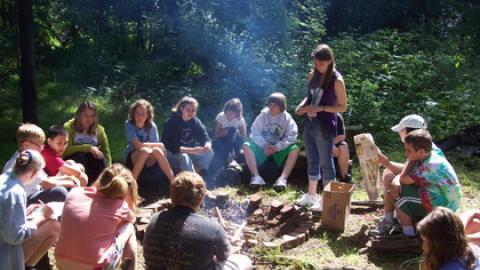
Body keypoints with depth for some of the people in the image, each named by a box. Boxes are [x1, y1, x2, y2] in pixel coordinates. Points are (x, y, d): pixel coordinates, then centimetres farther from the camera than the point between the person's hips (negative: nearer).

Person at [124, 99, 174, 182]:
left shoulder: (152, 126, -7)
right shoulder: (129, 124, -13)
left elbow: (155, 146, -7)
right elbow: (138, 145, -21)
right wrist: (159, 145, -17)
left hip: (149, 160, 2)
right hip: (133, 158, -2)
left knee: (156, 150, -32)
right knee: (145, 150, -35)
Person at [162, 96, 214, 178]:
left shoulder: (196, 122, -4)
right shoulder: (172, 122, -20)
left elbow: (205, 138, -5)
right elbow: (172, 146, -28)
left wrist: (208, 145, -32)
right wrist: (192, 150, -38)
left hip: (189, 153, 6)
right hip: (172, 154, -6)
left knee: (209, 152, -16)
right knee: (184, 157, -37)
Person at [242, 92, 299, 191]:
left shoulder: (287, 118, -7)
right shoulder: (263, 114, -4)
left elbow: (291, 136, -16)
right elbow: (255, 132, -8)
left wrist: (277, 147, -26)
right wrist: (264, 144, -23)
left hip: (280, 148, -1)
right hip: (263, 146, 1)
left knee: (295, 149, -29)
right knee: (247, 146, -25)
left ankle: (283, 178, -36)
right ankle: (256, 176, -32)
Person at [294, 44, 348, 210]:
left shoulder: (336, 80, -12)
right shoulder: (313, 75, 6)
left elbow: (342, 107, -10)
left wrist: (321, 108, -20)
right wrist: (303, 104, -1)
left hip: (325, 126, -6)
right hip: (309, 123, 6)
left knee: (325, 162, 4)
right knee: (312, 161, 16)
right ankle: (311, 195, 29)